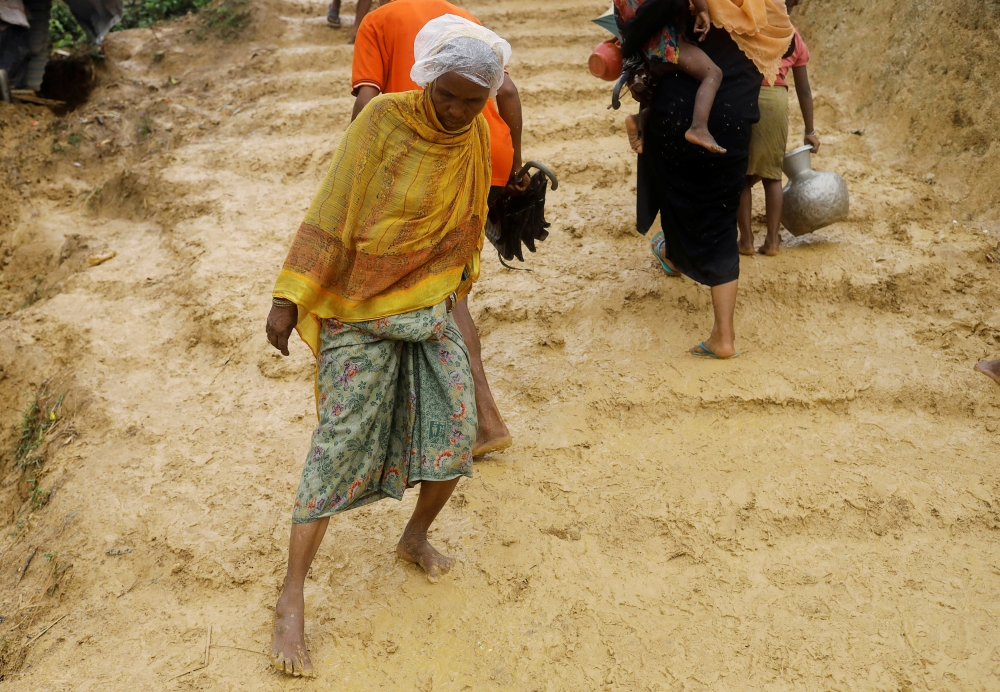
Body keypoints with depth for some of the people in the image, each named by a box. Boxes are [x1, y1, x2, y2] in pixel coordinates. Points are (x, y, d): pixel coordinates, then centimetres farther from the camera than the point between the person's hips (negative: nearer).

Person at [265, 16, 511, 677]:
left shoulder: (476, 136, 1)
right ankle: (292, 600, 2)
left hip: (431, 308, 6)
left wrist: (457, 287, 22)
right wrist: (288, 300, -15)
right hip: (360, 312, -5)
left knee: (457, 428, 2)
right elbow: (330, 212, -15)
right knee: (339, 445, -7)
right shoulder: (384, 120, -15)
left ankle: (417, 537, 31)